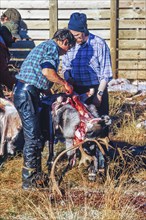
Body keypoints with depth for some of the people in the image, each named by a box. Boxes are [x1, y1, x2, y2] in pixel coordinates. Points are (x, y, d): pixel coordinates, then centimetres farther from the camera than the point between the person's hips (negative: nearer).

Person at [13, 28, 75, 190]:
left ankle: (36, 175, 23)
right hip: (27, 93, -11)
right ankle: (29, 180, -4)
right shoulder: (53, 47, -6)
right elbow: (47, 71, -22)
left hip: (23, 92, 11)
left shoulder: (44, 46, 26)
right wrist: (65, 84, -9)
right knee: (32, 137, -7)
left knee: (34, 136, 16)